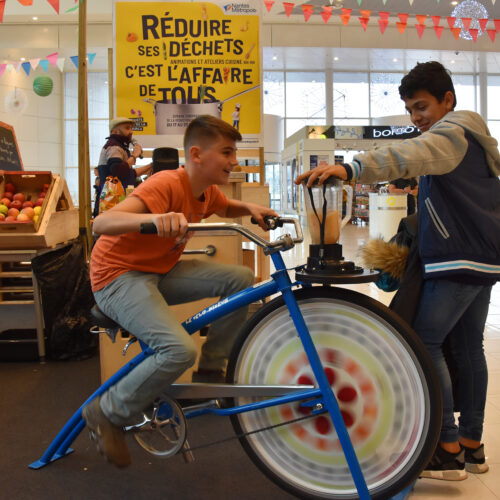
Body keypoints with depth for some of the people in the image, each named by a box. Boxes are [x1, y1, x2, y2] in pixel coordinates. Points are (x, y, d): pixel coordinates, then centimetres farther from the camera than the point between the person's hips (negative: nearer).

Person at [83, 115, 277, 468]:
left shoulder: (206, 191, 2)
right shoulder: (168, 184, -24)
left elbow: (227, 208, 28)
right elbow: (101, 223, -36)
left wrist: (250, 208, 4)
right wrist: (154, 218, -55)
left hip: (160, 272, 8)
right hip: (119, 277, -8)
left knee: (242, 279, -6)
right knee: (180, 350, -30)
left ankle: (209, 374, 7)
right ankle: (108, 413, -4)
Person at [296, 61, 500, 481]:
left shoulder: (452, 133, -12)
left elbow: (410, 155, -34)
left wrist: (351, 168, -49)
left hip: (459, 258, -11)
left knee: (424, 343, -11)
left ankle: (448, 450, -6)